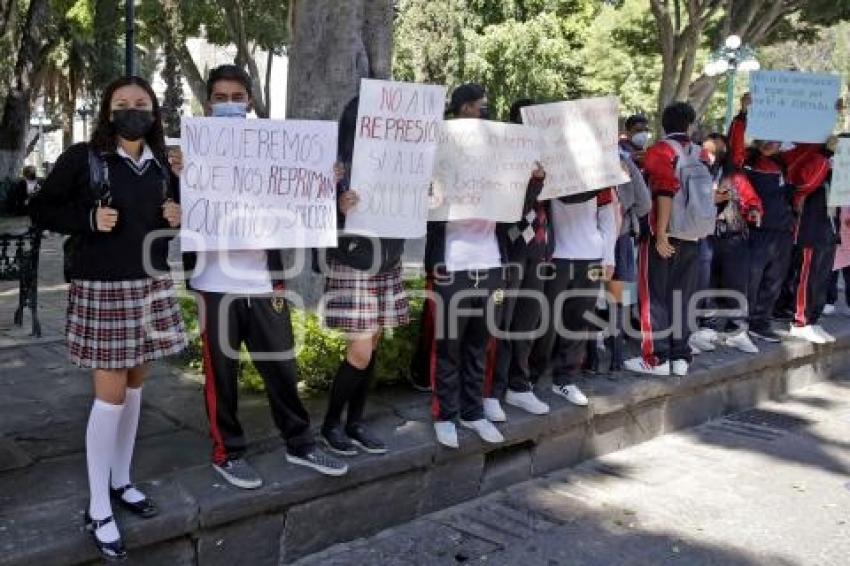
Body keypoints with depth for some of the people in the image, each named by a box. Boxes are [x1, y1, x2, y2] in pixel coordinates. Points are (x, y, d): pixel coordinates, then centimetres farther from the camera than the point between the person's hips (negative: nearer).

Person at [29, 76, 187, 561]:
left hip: (152, 285, 5)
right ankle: (98, 508, 8)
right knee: (111, 392, -5)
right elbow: (42, 211, -3)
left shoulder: (164, 165, 7)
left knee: (135, 385, 13)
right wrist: (89, 219, -18)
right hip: (102, 288, -5)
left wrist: (177, 219, -3)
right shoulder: (81, 159, -8)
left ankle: (121, 482, 29)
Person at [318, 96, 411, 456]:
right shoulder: (338, 168, -11)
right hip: (352, 268, -5)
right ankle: (330, 424, 15)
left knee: (372, 347, 10)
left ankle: (355, 423, 23)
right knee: (360, 352, -5)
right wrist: (340, 209, -30)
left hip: (387, 267, 6)